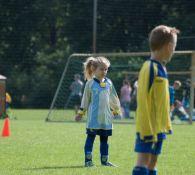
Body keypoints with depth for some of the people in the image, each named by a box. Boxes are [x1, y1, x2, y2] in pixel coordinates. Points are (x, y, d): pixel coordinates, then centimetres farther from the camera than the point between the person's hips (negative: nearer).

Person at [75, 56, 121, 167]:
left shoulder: (109, 83, 8)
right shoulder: (90, 83, -3)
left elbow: (113, 98, 19)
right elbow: (85, 99, 3)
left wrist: (116, 109, 25)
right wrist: (81, 112, 4)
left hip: (106, 117, 4)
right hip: (93, 117, -4)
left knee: (104, 138, 9)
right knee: (91, 137, -3)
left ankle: (104, 160, 15)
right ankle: (88, 160, -1)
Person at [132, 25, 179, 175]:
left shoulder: (160, 68, 13)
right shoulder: (150, 69, -16)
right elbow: (143, 101, -19)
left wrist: (166, 124, 19)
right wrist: (147, 131, -21)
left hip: (158, 127, 10)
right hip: (148, 128, -10)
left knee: (152, 163, 12)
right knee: (143, 162, -12)